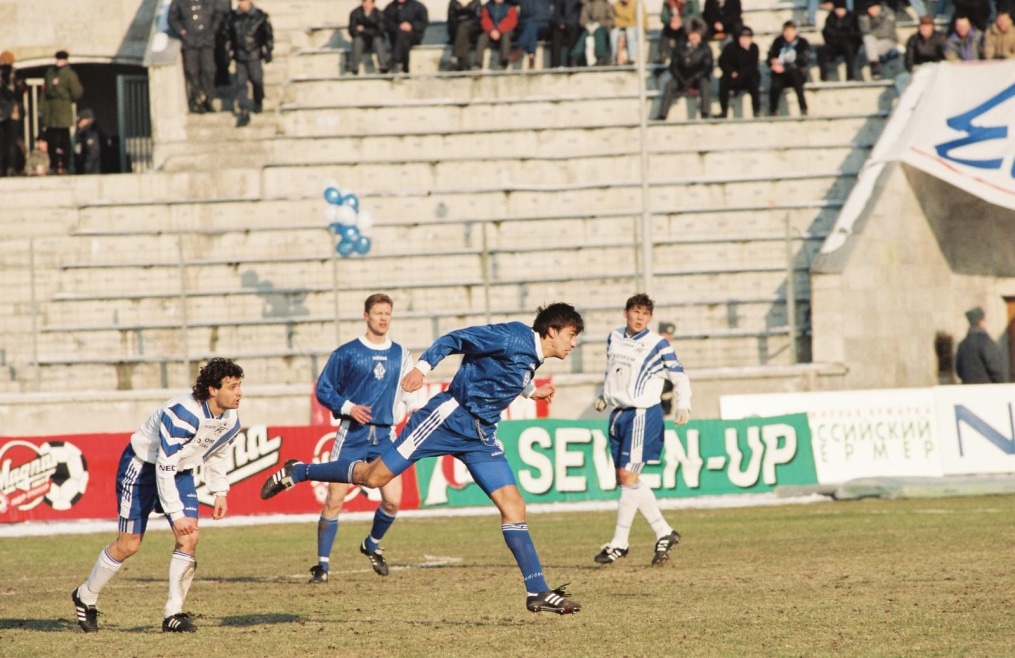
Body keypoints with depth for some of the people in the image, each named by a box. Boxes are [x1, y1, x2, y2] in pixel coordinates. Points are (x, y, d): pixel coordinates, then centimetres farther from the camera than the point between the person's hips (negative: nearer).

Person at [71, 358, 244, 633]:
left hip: (180, 472, 7)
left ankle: (173, 614, -3)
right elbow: (164, 466, -33)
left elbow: (217, 454, 12)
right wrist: (176, 513, -32)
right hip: (142, 467, -7)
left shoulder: (230, 421, -10)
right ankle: (85, 597, 20)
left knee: (190, 537, -10)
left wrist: (219, 492, 4)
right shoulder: (182, 414, -35)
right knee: (129, 544, -2)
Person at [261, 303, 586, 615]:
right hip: (449, 417, -8)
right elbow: (455, 339, -17)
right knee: (375, 476, -8)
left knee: (513, 506, -3)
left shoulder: (532, 356, 14)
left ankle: (538, 592, -2)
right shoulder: (514, 339, -13)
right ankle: (298, 472, 12)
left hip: (480, 436, 8)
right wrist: (422, 366, -29)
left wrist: (529, 391, 35)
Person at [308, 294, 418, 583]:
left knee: (393, 500, -6)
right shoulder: (346, 353, 0)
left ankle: (372, 545, 23)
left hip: (385, 435, 3)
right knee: (335, 499, -8)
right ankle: (322, 563, 2)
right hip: (352, 433, -3)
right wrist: (347, 407, -13)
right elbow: (323, 390, 2)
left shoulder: (400, 355, 10)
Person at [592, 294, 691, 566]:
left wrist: (683, 404, -17)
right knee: (625, 479, 7)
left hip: (643, 414, -7)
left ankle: (619, 543, -7)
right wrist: (603, 396, 10)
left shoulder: (658, 345, -6)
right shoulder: (614, 338, 11)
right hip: (618, 414, 7)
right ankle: (664, 533, 16)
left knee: (628, 475, -12)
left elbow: (680, 377, -2)